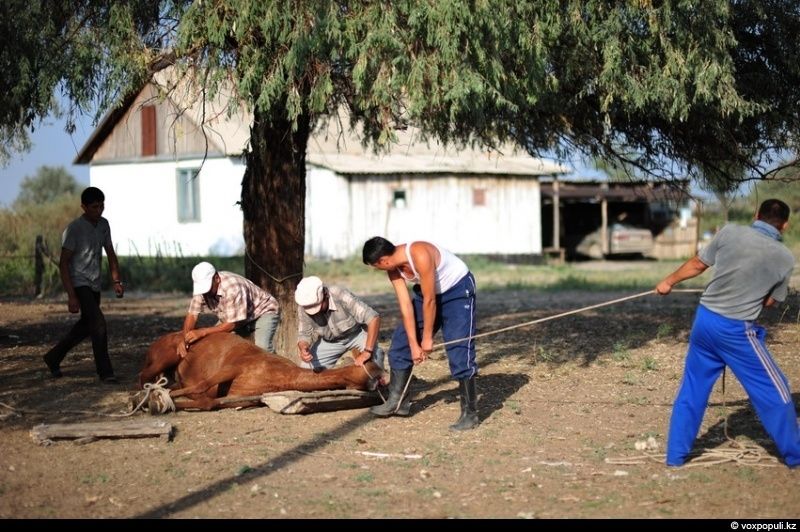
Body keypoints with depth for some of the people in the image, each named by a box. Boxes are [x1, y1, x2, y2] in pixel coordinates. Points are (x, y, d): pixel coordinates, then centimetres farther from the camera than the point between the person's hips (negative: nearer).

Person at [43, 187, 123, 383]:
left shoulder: (103, 225, 5)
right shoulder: (74, 229, -16)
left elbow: (110, 254, 16)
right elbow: (63, 263, -16)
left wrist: (117, 281, 5)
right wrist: (71, 296, -22)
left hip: (94, 285, 8)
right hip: (79, 284, -8)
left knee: (86, 326, 16)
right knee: (99, 324, -18)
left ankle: (53, 358, 33)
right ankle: (105, 372, -13)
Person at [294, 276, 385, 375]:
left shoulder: (341, 296, -37)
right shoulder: (304, 307, -25)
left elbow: (374, 318, -39)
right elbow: (304, 334, -11)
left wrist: (367, 352, -45)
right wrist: (303, 349, -36)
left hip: (357, 334, -3)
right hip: (329, 341, 4)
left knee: (374, 354, -31)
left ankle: (377, 380, -2)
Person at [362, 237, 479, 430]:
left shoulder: (420, 256, -34)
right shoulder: (393, 268, -11)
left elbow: (429, 300, -27)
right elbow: (405, 305, -9)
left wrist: (427, 338, -18)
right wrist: (413, 344, -11)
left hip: (458, 289, -8)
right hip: (427, 292, 8)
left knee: (459, 351, -16)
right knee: (401, 341, 4)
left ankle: (470, 413, -10)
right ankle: (397, 401, 14)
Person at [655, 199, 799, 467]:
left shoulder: (729, 233, -4)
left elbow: (696, 265, 7)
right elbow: (770, 301, 4)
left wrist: (668, 281, 24)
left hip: (704, 319, 4)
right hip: (736, 331, -4)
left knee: (693, 389, 16)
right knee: (773, 391, 11)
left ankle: (675, 454, 21)